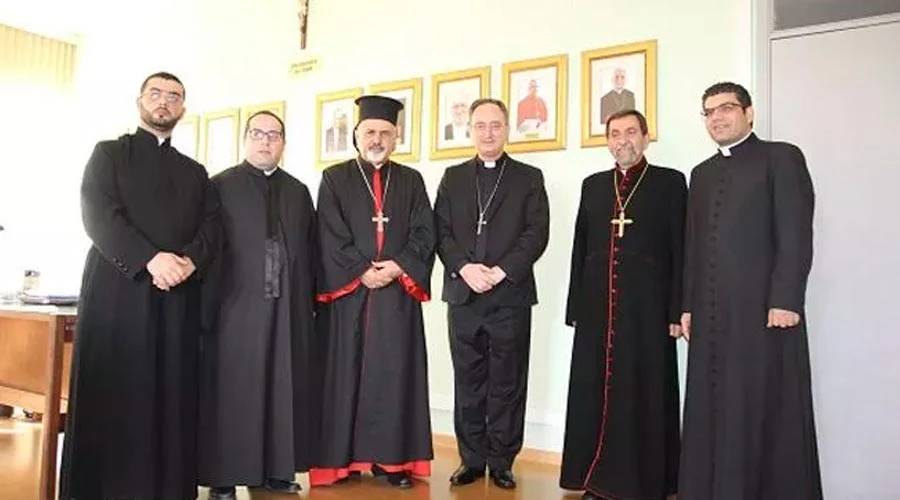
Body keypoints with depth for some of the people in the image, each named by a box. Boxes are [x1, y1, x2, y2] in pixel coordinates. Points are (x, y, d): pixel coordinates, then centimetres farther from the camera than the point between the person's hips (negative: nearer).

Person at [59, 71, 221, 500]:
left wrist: (189, 261, -12)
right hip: (117, 290, -2)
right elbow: (98, 216, -4)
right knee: (111, 396, -2)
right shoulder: (108, 153, 11)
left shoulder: (195, 172, 21)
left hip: (178, 297, 3)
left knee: (171, 396, 1)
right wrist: (150, 259, -17)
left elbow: (212, 228, 9)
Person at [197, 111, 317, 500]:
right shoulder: (221, 186, 3)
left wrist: (310, 299, 6)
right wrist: (208, 305, -10)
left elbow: (311, 250, 13)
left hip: (288, 307, 4)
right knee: (231, 391, 2)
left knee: (283, 390, 8)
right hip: (236, 304, -4)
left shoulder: (299, 191, 15)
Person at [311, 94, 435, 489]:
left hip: (398, 293, 2)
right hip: (348, 292, -1)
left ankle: (391, 458, 11)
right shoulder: (334, 179, 7)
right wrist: (361, 272, -13)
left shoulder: (411, 180, 13)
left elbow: (424, 234, 4)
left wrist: (398, 267, -12)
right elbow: (330, 237, -2)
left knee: (395, 373, 3)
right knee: (346, 373, 2)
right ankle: (342, 457, 12)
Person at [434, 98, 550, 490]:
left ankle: (502, 462, 16)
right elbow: (441, 231, 5)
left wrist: (500, 272, -14)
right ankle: (472, 459, 20)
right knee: (468, 384, 9)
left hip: (510, 296, -2)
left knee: (507, 385, 4)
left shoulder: (529, 178, 7)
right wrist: (464, 268, -12)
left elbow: (537, 234, -4)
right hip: (463, 295, 2)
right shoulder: (453, 177, 13)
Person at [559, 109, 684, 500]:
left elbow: (679, 250, -1)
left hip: (646, 307, -3)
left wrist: (677, 311, -7)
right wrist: (575, 306, 7)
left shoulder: (670, 182, 4)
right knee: (594, 392, 6)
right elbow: (580, 249, 12)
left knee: (644, 395, 2)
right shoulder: (593, 185, 15)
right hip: (597, 307, 4)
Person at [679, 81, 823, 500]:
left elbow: (797, 237, -7)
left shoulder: (781, 158, 3)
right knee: (713, 409, 6)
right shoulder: (702, 173, 20)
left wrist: (785, 301, -14)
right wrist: (689, 305, 10)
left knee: (768, 409, 0)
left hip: (764, 308, -5)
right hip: (712, 313, 5)